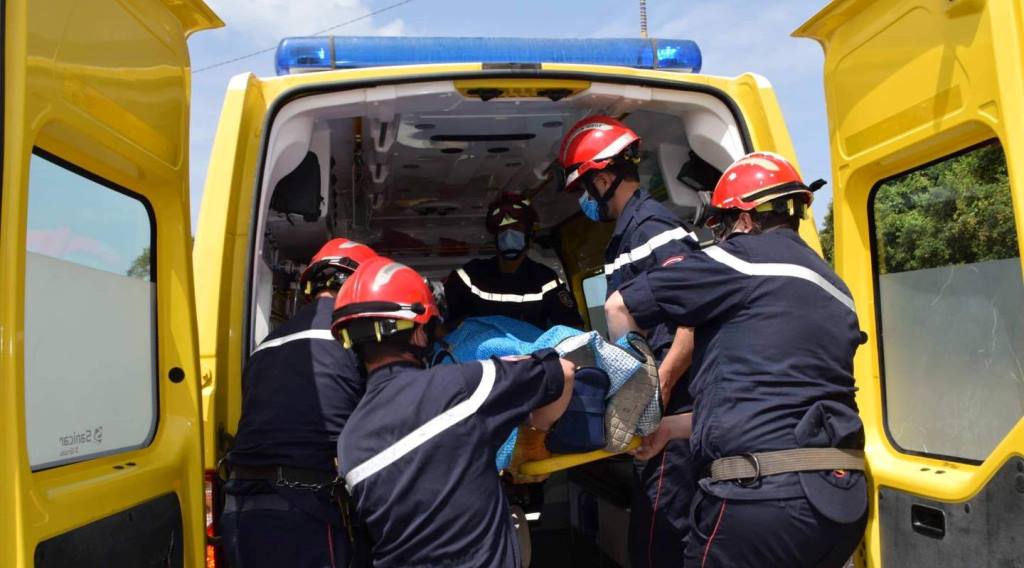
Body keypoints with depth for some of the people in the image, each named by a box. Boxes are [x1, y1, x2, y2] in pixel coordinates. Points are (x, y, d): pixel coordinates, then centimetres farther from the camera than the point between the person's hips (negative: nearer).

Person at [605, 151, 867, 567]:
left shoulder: (745, 255, -4)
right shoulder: (834, 289, 19)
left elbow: (620, 306, -1)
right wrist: (672, 426, 28)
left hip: (763, 496, -8)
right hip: (843, 496, 8)